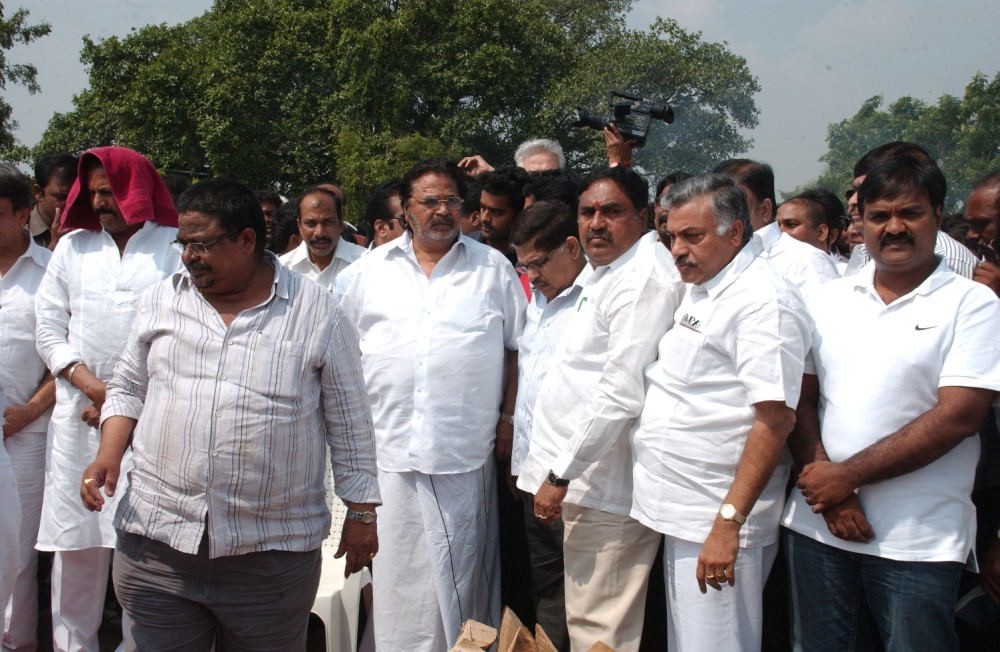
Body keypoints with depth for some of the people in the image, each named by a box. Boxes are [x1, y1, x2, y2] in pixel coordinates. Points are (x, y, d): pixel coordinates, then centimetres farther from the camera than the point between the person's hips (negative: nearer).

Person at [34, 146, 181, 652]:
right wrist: (89, 383, -5)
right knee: (76, 535, 4)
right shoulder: (73, 247, 14)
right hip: (78, 416, 3)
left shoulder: (175, 248, 2)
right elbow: (48, 327, 11)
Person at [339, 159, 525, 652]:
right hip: (388, 449, 1)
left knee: (461, 570, 5)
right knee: (396, 571, 6)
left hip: (466, 451, -1)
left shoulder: (492, 268, 6)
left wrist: (508, 417, 1)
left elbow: (518, 347, 7)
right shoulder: (374, 267, 10)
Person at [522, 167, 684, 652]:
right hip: (588, 480, 10)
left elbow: (621, 394, -23)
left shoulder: (644, 279, -16)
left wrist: (561, 474, -20)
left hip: (606, 485, -10)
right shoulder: (602, 271, 17)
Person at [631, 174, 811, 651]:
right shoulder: (700, 291, 13)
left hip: (719, 521, -9)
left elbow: (775, 419, -22)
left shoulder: (764, 301, -16)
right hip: (681, 513, 9)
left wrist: (728, 522, -25)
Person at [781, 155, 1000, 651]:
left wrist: (846, 476, -13)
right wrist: (830, 495, -8)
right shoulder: (828, 300, 9)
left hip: (918, 542, -3)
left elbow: (958, 416, -12)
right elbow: (800, 400, 6)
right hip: (818, 526, 4)